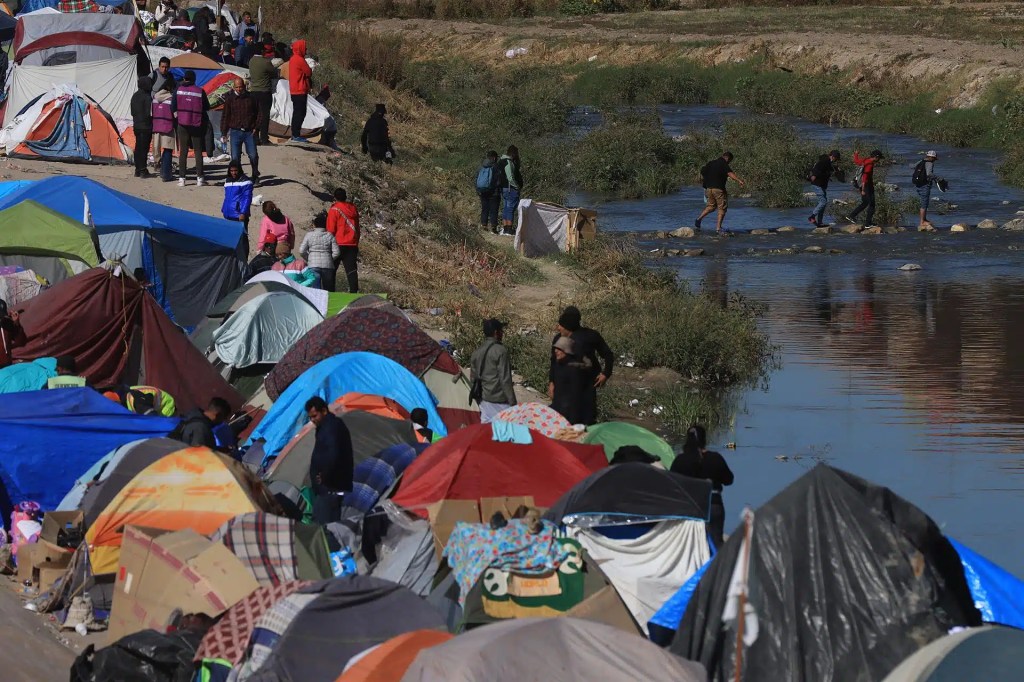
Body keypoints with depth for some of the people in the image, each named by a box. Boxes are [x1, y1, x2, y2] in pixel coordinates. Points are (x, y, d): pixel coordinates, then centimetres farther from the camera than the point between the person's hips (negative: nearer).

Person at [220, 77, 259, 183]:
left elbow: (257, 114, 14)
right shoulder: (230, 99, 3)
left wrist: (256, 127, 2)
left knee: (253, 155, 0)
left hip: (249, 131, 0)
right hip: (235, 131, 0)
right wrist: (224, 133, 0)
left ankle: (255, 176, 20)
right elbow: (225, 117, 5)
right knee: (235, 157, -2)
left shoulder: (251, 98, 5)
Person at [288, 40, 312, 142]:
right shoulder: (300, 60, -16)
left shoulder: (293, 59, 15)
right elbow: (309, 72, -12)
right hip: (300, 91, -10)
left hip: (294, 90, 10)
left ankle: (295, 134, 17)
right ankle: (296, 135, -10)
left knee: (297, 113, 14)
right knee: (300, 113, -8)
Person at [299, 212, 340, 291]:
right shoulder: (330, 236, 4)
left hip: (313, 265, -1)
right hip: (328, 265, 1)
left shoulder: (309, 235, 2)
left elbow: (302, 251, -1)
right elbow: (336, 252, 0)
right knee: (328, 288, 7)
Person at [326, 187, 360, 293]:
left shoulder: (334, 210, -7)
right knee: (351, 269, 1)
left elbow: (331, 230, -7)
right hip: (352, 245, 4)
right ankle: (354, 291, -8)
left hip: (339, 244, -4)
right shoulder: (353, 209, 8)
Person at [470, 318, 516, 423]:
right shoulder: (500, 351, -12)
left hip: (484, 400, 7)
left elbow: (473, 379, 16)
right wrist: (512, 403, -11)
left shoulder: (476, 353, 10)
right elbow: (505, 379, -14)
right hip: (499, 400, -7)